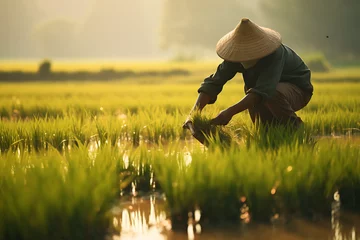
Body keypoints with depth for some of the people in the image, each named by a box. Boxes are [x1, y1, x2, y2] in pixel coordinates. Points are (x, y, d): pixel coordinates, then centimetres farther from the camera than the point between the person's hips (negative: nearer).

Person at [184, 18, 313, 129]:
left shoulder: (275, 53, -36)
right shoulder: (237, 55, -18)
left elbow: (263, 90, -48)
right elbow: (213, 82, -23)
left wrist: (230, 112, -56)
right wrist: (194, 113, -38)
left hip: (297, 90, -7)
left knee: (273, 94, -36)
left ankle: (294, 126, -11)